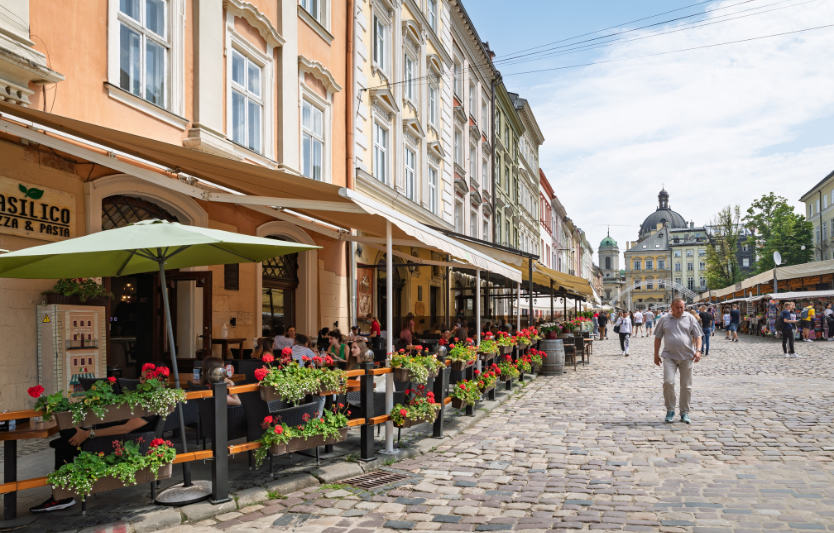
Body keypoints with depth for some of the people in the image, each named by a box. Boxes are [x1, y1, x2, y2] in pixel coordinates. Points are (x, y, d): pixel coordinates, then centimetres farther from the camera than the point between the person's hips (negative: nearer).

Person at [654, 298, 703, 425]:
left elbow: (697, 336, 5)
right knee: (668, 382, -13)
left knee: (686, 386, 6)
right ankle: (670, 410, 3)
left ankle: (685, 413, 18)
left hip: (687, 357, 1)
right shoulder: (664, 320, 6)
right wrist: (656, 354, 11)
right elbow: (658, 337, 12)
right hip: (669, 357, 0)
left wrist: (698, 350, -11)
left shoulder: (690, 319, 5)